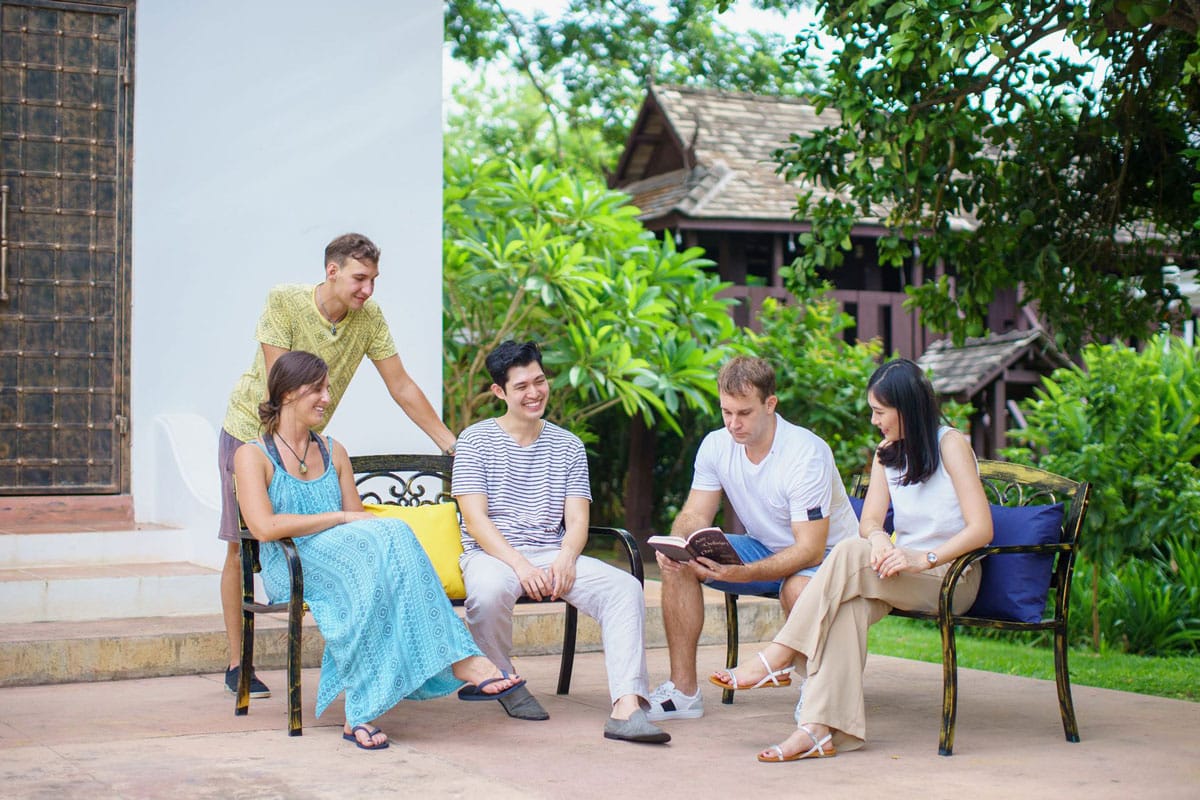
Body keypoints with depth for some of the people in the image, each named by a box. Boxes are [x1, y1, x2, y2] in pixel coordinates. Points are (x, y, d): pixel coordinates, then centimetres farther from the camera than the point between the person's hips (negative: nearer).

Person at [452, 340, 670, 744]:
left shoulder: (568, 446, 14)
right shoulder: (475, 441, 4)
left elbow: (577, 520, 8)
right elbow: (475, 519, -6)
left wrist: (565, 559, -16)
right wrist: (520, 564, -21)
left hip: (555, 555, 3)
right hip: (492, 554, -3)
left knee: (625, 588, -24)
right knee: (488, 590, -39)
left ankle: (627, 708, -35)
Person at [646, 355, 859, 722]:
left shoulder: (807, 453, -26)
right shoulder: (716, 445, -7)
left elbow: (810, 550, -30)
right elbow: (695, 515, -5)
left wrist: (738, 573, -44)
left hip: (826, 554, -6)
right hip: (763, 549, 6)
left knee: (798, 587, -40)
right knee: (678, 564, -16)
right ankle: (683, 690, -9)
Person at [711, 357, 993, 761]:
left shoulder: (950, 445, -6)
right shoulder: (886, 453, 16)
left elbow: (982, 529, -15)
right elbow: (869, 521, 3)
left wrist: (924, 558, -28)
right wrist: (879, 540, -21)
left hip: (951, 577, -5)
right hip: (899, 572, 5)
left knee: (850, 553, -31)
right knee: (850, 603, -31)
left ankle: (779, 657, -29)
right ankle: (822, 728, -45)